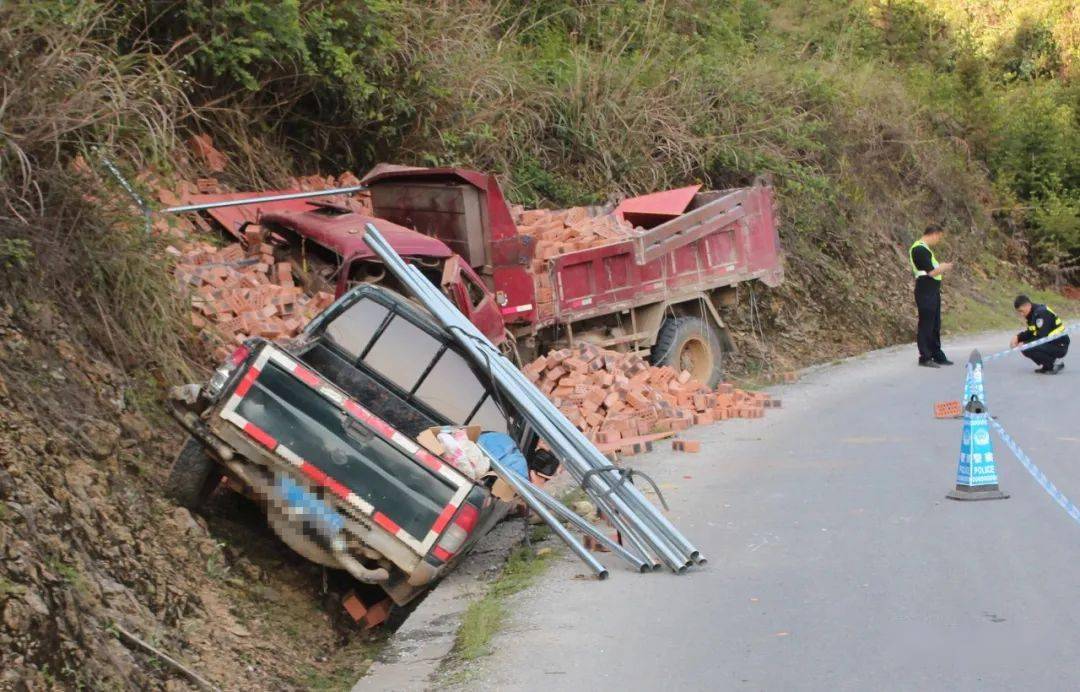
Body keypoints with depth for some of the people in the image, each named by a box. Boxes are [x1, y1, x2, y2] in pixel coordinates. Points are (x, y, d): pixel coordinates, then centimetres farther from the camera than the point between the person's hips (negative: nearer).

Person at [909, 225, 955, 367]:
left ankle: (937, 355, 22)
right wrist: (944, 267, -4)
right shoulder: (920, 249, -17)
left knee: (935, 325, 15)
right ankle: (925, 357, 1)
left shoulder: (924, 248, 16)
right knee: (926, 324, -4)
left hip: (933, 291, 11)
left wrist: (941, 267, 7)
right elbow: (931, 272, -20)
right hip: (925, 292, -11)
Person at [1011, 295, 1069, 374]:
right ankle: (1047, 366, 12)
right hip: (1050, 343, 10)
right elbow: (1030, 333, 17)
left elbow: (1041, 337, -24)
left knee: (1027, 349, -25)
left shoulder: (1041, 313, -20)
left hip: (1059, 346, -10)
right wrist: (1018, 337, -1)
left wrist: (1024, 344, -16)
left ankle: (1055, 364, -10)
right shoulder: (1032, 314, 9)